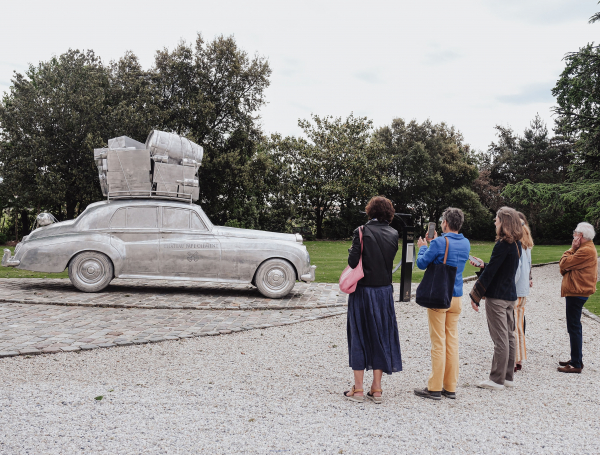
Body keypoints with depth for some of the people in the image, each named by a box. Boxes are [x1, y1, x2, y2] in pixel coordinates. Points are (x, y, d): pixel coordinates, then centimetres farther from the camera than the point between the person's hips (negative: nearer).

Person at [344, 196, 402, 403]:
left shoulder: (362, 231, -11)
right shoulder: (393, 234, 1)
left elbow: (353, 262, -15)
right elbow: (390, 260, 5)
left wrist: (352, 251, 5)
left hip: (363, 291, -3)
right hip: (384, 291, 3)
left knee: (359, 336, 7)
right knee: (381, 336, 12)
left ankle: (358, 389, 12)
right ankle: (376, 389, 17)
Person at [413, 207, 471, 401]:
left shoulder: (439, 242, -15)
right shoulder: (466, 243, 7)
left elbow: (421, 263, -7)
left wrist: (422, 248, 11)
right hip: (456, 297, 6)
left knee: (438, 343, -2)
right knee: (452, 341, 10)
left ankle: (435, 388, 5)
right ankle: (450, 387, 16)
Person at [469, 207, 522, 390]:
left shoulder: (503, 244, -17)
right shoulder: (516, 244, 10)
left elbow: (490, 272, -16)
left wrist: (476, 296, -10)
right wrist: (483, 265, 12)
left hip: (497, 297, -9)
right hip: (510, 296, 9)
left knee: (500, 339, -3)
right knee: (509, 337, 13)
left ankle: (497, 380, 4)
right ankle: (508, 376, 22)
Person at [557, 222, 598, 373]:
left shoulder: (586, 251, -18)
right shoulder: (587, 248, 18)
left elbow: (564, 264, -19)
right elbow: (565, 266, 11)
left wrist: (572, 248, -8)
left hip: (577, 293, -11)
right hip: (577, 291, 11)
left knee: (574, 327, -6)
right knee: (574, 327, 17)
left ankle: (576, 365, -2)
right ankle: (576, 359, 27)